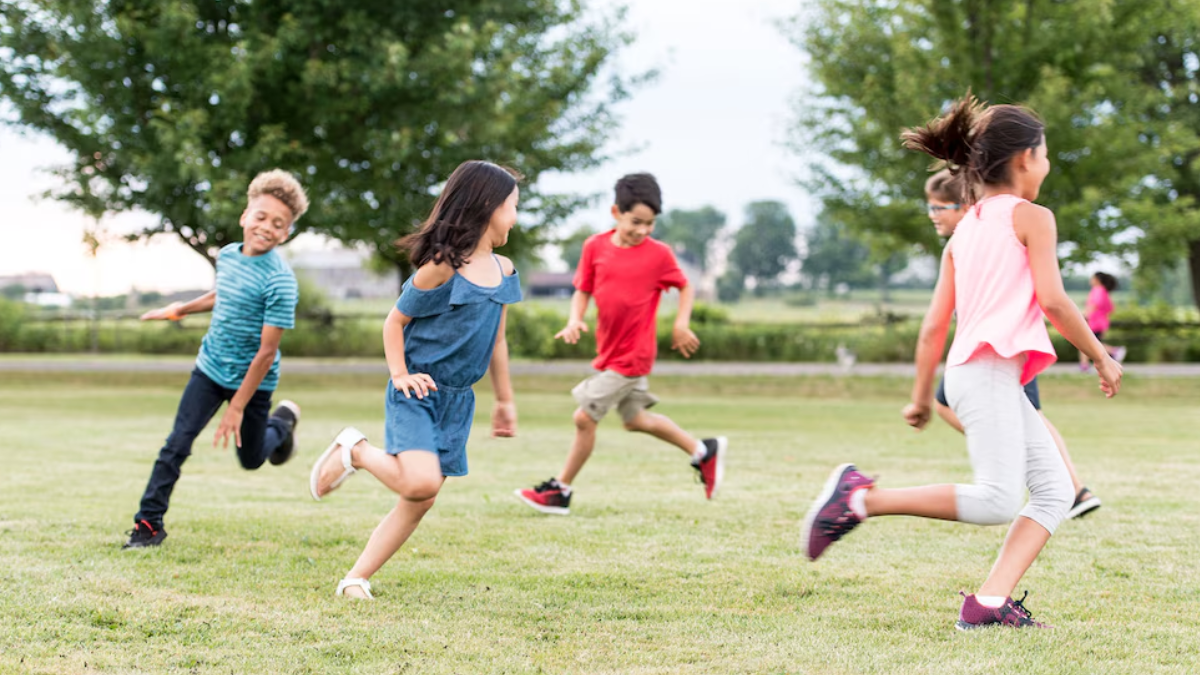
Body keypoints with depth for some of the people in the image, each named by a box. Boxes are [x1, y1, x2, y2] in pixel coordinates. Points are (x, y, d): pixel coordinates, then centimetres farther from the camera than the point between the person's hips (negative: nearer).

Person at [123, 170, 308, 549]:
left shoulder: (279, 282, -23)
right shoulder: (227, 256, -3)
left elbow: (267, 352, -22)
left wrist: (237, 407, -21)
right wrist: (180, 310, 33)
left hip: (252, 380, -4)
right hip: (210, 368, 4)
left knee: (251, 459, 14)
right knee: (177, 444, -7)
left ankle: (283, 422, 46)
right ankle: (149, 523, 0)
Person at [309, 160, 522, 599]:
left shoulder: (503, 271, 7)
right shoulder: (442, 267, -15)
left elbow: (497, 339, 17)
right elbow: (395, 321, -6)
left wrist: (504, 399, 20)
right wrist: (400, 374, -17)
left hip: (457, 400, 7)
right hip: (417, 393, -7)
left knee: (419, 502, 3)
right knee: (421, 481, -25)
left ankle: (357, 577, 12)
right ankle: (354, 452, 2)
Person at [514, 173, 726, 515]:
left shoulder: (659, 254, -10)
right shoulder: (595, 247, 0)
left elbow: (686, 287, 4)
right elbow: (582, 290, 6)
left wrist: (681, 324, -9)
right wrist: (575, 320, -12)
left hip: (632, 355, -6)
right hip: (609, 351, 6)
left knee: (585, 418, -6)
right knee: (636, 420, 21)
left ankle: (560, 491, 7)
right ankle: (704, 451, 37)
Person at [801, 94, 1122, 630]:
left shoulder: (963, 231, 21)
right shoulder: (1032, 218, 1)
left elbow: (934, 325, 19)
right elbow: (1052, 301, -9)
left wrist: (921, 395, 24)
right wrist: (1102, 358, 3)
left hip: (998, 381, 9)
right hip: (989, 370, -9)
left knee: (1055, 490, 6)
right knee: (998, 500, -18)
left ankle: (988, 602, -5)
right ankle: (863, 497, -16)